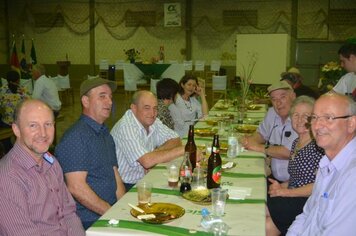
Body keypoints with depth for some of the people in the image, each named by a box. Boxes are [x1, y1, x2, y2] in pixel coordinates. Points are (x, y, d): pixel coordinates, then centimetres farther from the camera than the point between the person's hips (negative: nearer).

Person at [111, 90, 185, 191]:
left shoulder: (152, 121, 3)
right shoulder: (126, 127, -22)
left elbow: (176, 140, 3)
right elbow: (147, 161, -31)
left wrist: (156, 153, -16)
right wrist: (182, 150, -25)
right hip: (125, 187, -8)